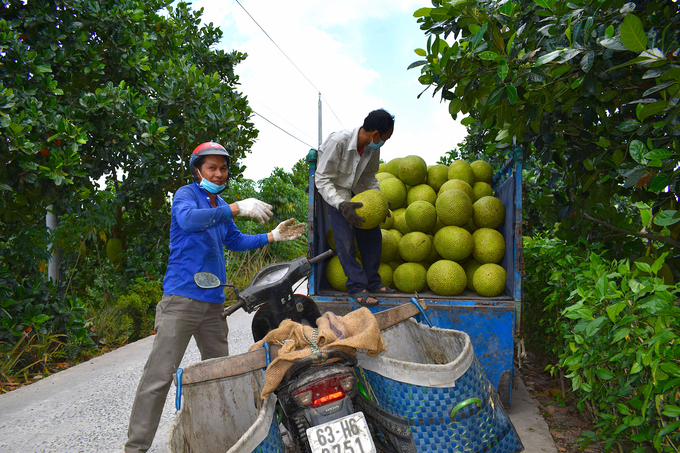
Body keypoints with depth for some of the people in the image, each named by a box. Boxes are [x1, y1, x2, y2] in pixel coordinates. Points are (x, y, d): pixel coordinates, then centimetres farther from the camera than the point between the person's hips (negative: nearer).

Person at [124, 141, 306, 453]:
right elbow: (188, 219, -27)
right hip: (182, 297, -8)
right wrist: (236, 209, -32)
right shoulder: (187, 194, -4)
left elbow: (235, 241, 27)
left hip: (213, 301, 8)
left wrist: (272, 237, 17)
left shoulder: (220, 206, 19)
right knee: (159, 375, -8)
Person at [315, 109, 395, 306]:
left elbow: (369, 177, 5)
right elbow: (322, 179, -28)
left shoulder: (372, 148, -11)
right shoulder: (337, 142, -31)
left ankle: (372, 282, 16)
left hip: (358, 191, 6)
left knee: (372, 234, 3)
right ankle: (357, 287, -4)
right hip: (335, 191, -6)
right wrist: (341, 205, -38)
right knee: (345, 238, -15)